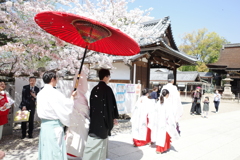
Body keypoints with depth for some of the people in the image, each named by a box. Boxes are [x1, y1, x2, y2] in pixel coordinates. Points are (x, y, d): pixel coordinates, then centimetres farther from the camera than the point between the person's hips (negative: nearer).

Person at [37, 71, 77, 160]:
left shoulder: (40, 93, 7)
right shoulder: (54, 92, -18)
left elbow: (40, 110, 12)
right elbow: (67, 105, -12)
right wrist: (72, 96, 4)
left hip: (44, 124, 8)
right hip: (54, 125, -8)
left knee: (46, 149, 18)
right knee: (55, 150, 4)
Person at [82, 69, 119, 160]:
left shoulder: (94, 89, 8)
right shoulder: (107, 89, -13)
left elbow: (91, 104, 13)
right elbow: (112, 104, -12)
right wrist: (114, 117, -2)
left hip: (94, 118, 7)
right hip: (104, 118, -6)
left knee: (94, 141, 15)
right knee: (100, 140, 4)